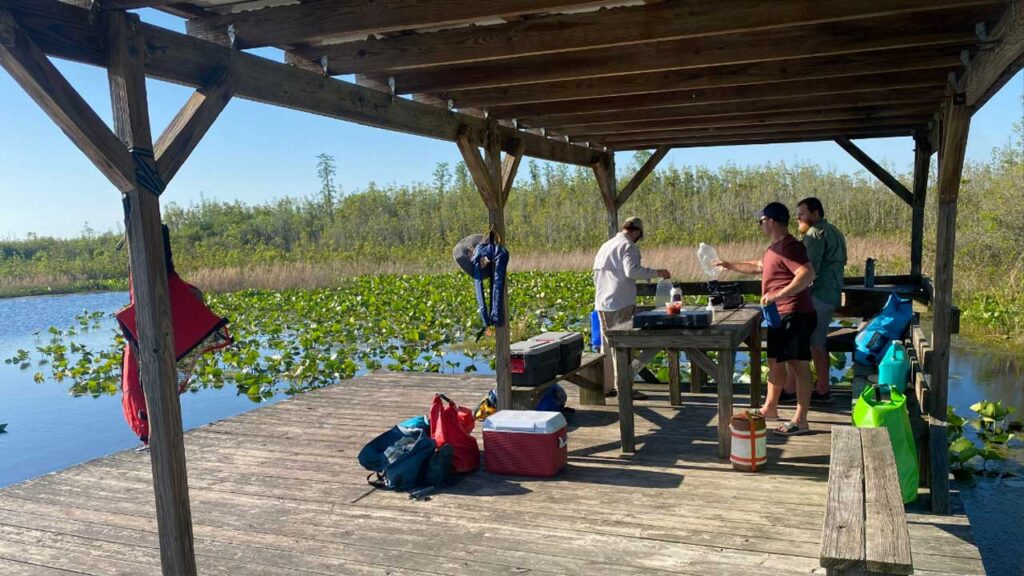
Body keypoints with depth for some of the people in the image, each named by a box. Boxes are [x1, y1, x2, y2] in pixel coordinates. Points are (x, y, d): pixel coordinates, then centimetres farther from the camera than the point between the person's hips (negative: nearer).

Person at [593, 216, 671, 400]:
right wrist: (657, 273, -16)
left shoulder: (605, 246, 19)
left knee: (607, 346, 13)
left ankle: (605, 386, 17)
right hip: (622, 304, -8)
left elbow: (596, 275, 23)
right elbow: (632, 270, -23)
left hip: (602, 304, 8)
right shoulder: (628, 246, -7)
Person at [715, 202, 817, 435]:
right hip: (780, 316, 11)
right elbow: (759, 266, 34)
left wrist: (779, 295, -32)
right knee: (775, 362, 17)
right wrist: (731, 266, 35)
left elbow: (808, 274, -29)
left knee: (798, 365, -6)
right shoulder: (775, 247, 16)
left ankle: (801, 420, -2)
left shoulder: (789, 246, -17)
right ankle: (770, 408, 30)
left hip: (794, 315, -11)